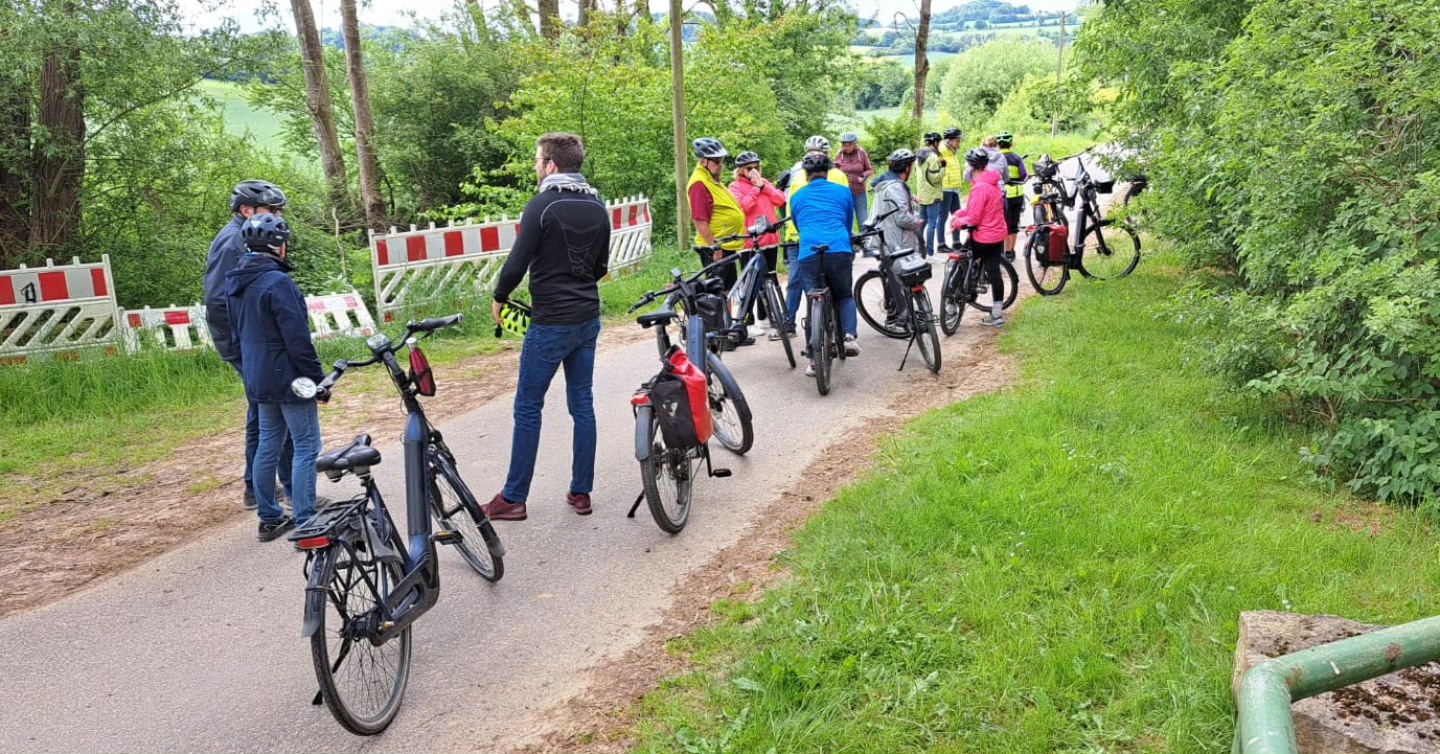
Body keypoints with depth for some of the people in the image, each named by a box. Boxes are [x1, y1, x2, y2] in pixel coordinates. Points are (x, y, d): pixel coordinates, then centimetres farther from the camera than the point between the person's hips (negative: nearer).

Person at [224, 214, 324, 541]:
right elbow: (298, 339, -20)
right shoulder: (277, 283, -18)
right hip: (288, 379, -9)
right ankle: (305, 524, -4)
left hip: (258, 382, 9)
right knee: (306, 446, -4)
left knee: (268, 445, 15)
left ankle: (269, 519, 22)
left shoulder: (234, 283, 11)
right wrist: (318, 379, -13)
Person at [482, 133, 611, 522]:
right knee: (582, 404, 12)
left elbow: (518, 262, -14)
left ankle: (513, 499, 8)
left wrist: (499, 298, 3)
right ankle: (581, 492, 18)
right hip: (588, 318, 7)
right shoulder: (597, 206, 9)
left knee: (528, 408, 2)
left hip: (550, 323, -7)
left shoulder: (543, 205, -13)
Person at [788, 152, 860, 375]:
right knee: (844, 295, 21)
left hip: (809, 254, 0)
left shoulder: (797, 197, 22)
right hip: (839, 250, 0)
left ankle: (815, 359, 2)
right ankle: (850, 335, -4)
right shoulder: (843, 191, 20)